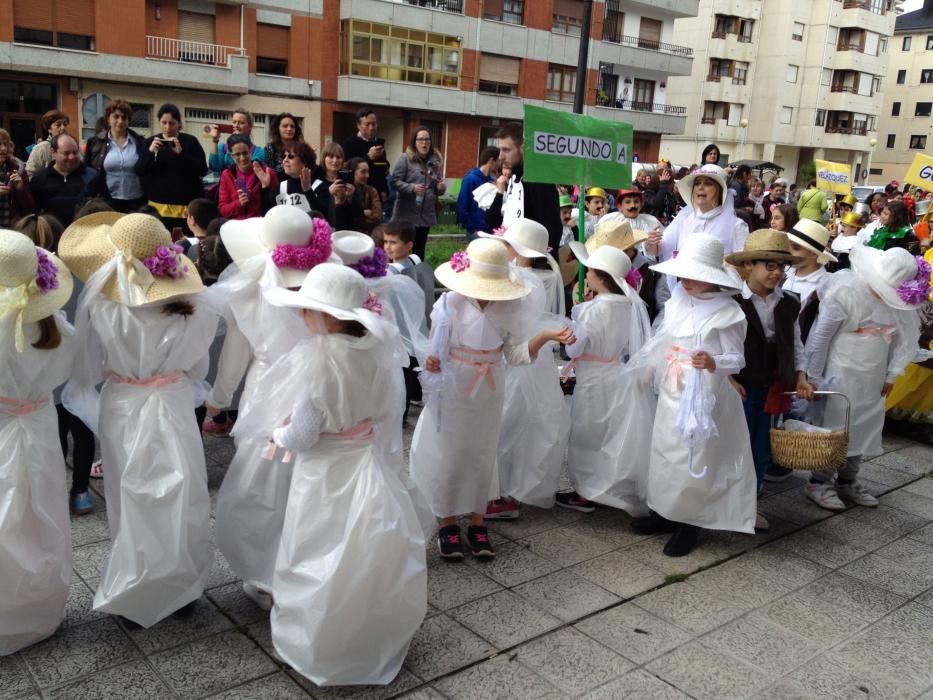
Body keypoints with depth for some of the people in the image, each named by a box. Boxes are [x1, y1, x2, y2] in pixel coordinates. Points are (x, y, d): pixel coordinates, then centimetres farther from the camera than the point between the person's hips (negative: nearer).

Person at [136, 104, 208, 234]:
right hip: (159, 204, 1)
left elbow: (202, 171, -7)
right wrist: (150, 152, -15)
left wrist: (181, 153, -19)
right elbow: (139, 171, 1)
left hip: (187, 204, -1)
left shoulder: (190, 141, 1)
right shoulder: (150, 142, 8)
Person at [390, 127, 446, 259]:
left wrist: (441, 187, -6)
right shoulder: (405, 158, -4)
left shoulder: (435, 161, 10)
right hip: (406, 214, -5)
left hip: (426, 215, 5)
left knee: (419, 249, 14)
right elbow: (395, 182, -10)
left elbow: (439, 188, 18)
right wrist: (412, 188, -24)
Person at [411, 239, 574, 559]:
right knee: (447, 456, 8)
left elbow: (517, 353, -8)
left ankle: (477, 523, 30)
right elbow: (433, 346, -5)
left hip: (488, 396, 2)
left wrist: (544, 337, -24)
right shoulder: (451, 304, -15)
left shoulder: (510, 307, -10)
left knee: (482, 457, 13)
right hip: (451, 394, -2)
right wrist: (428, 360, -27)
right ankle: (447, 523, 27)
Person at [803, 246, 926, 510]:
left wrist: (892, 374, 5)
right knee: (831, 427, 1)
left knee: (865, 427, 13)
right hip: (839, 376, -6)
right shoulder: (845, 290, -21)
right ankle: (819, 483, 14)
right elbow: (821, 337, -16)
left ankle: (848, 482, 28)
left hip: (873, 379, 6)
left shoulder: (900, 298, -5)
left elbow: (906, 338, 7)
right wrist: (814, 377, -12)